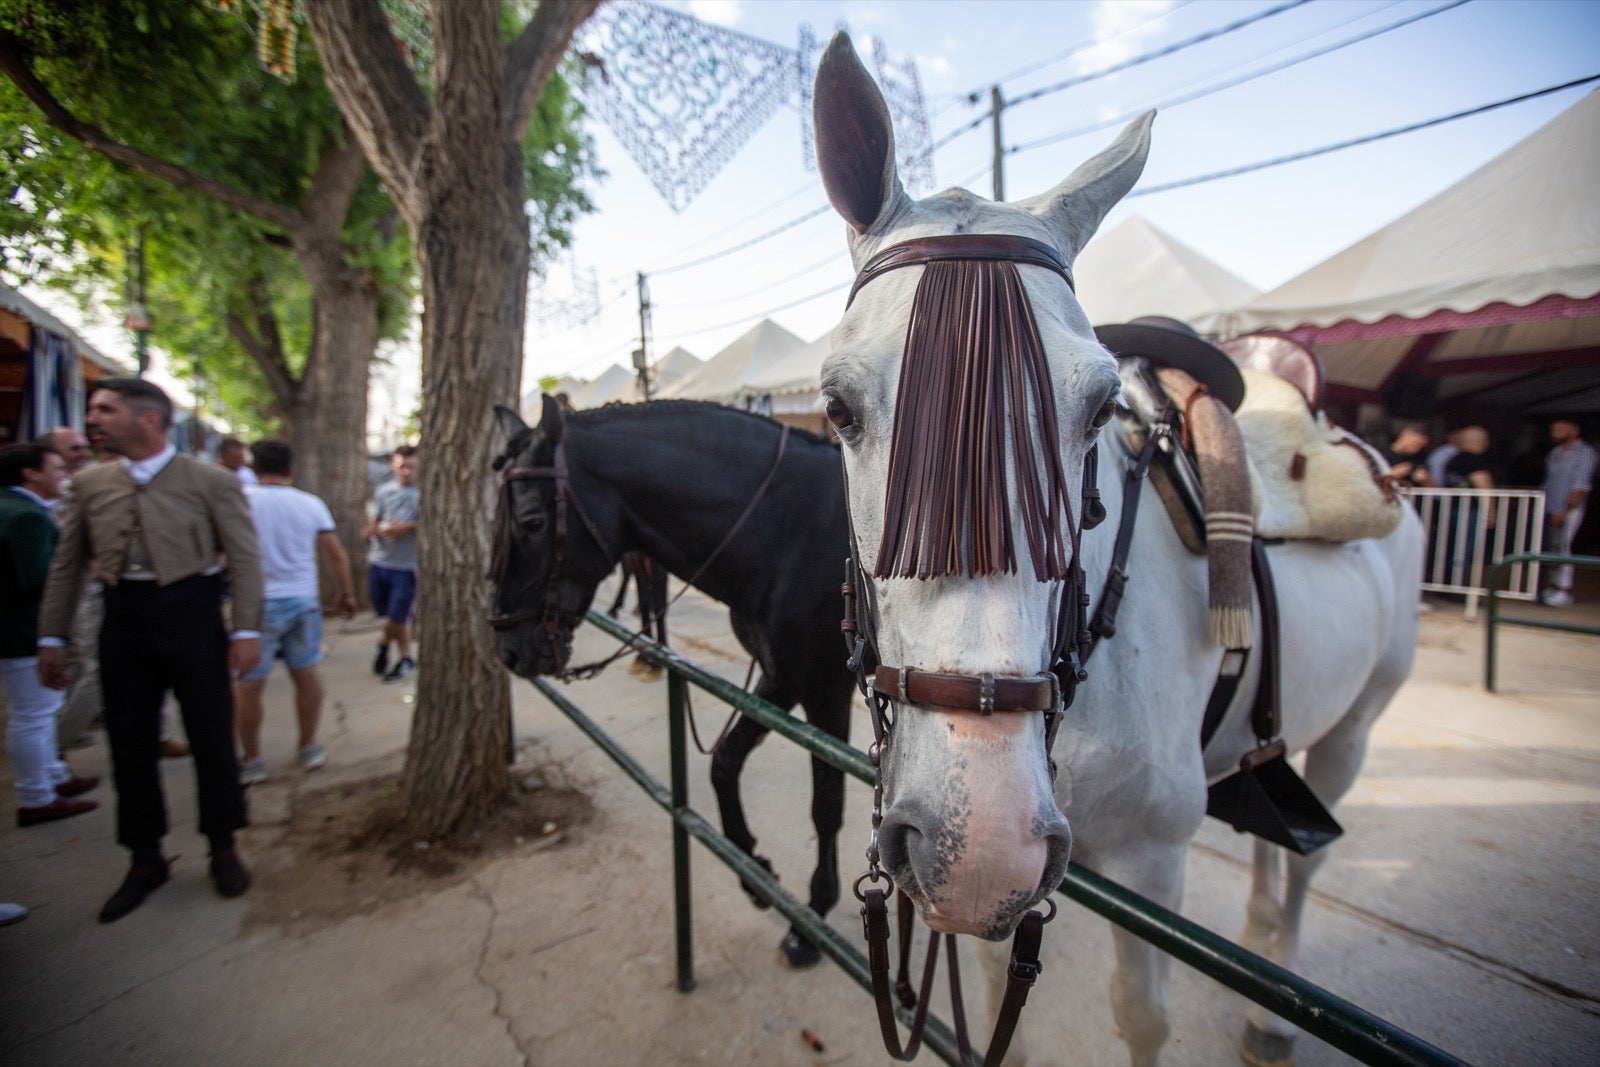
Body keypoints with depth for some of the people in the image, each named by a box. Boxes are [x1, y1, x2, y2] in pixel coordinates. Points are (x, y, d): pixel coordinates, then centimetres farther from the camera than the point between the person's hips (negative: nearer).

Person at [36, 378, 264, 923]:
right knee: (130, 742, 11)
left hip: (191, 614, -4)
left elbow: (245, 558, -8)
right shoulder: (91, 484, 6)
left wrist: (246, 630, -13)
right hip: (124, 619, 4)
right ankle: (146, 859, 29)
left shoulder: (212, 482, -6)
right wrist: (52, 637, 9)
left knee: (211, 737, 6)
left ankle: (223, 848, 25)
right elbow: (67, 565, 12)